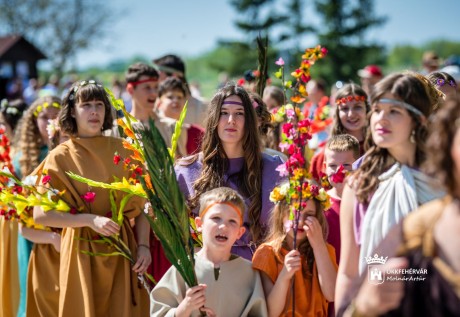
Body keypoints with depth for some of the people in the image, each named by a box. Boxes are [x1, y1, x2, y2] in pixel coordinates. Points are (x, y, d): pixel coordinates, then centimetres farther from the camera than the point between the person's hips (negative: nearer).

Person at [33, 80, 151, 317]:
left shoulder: (122, 151, 4)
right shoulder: (60, 157, -3)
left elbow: (140, 205, 6)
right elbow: (40, 214, -10)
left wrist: (143, 245, -7)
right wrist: (91, 220, -17)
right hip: (82, 253, -2)